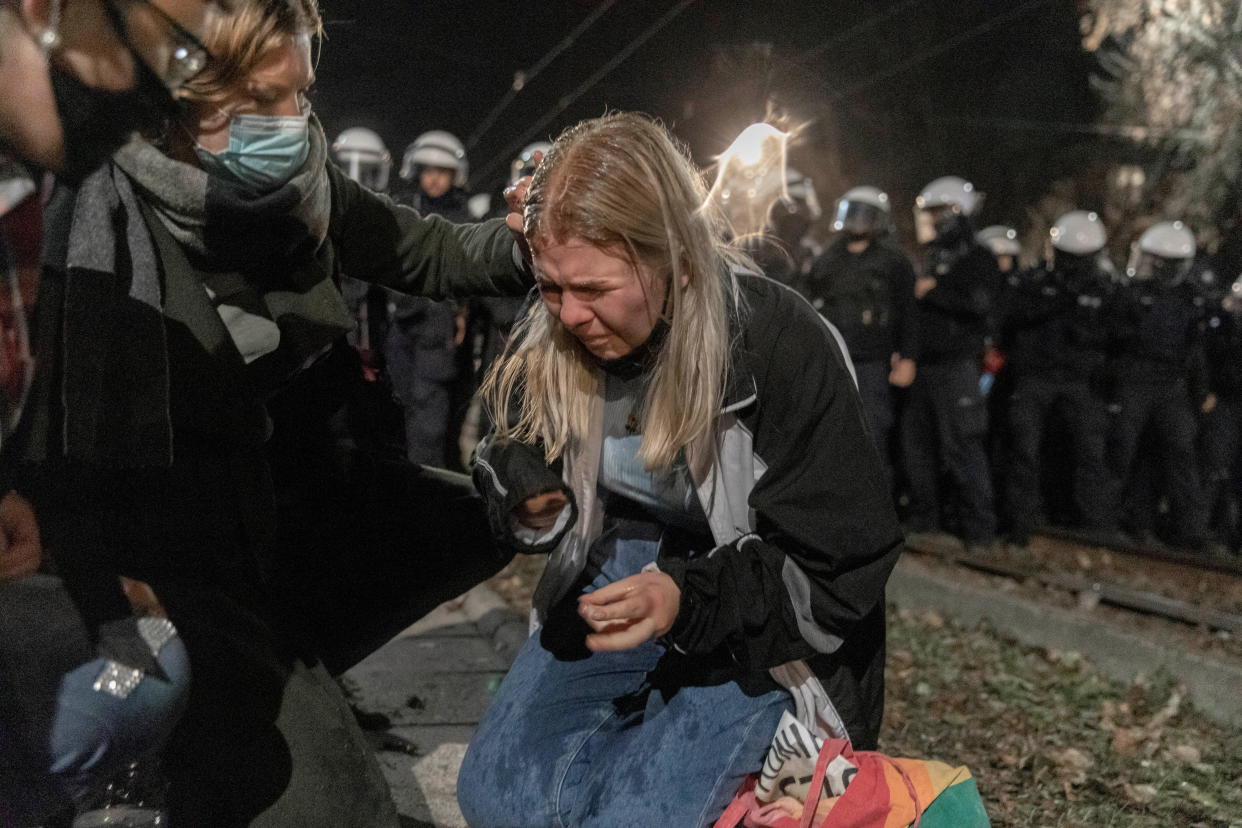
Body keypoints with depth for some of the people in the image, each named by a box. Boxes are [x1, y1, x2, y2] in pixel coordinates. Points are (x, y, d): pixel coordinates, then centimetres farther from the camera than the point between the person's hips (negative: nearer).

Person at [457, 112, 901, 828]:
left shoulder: (787, 349, -24)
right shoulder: (551, 339, -9)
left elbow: (840, 575, -18)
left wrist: (690, 598, -33)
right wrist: (527, 502, -16)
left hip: (758, 626, -4)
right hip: (621, 578, 5)